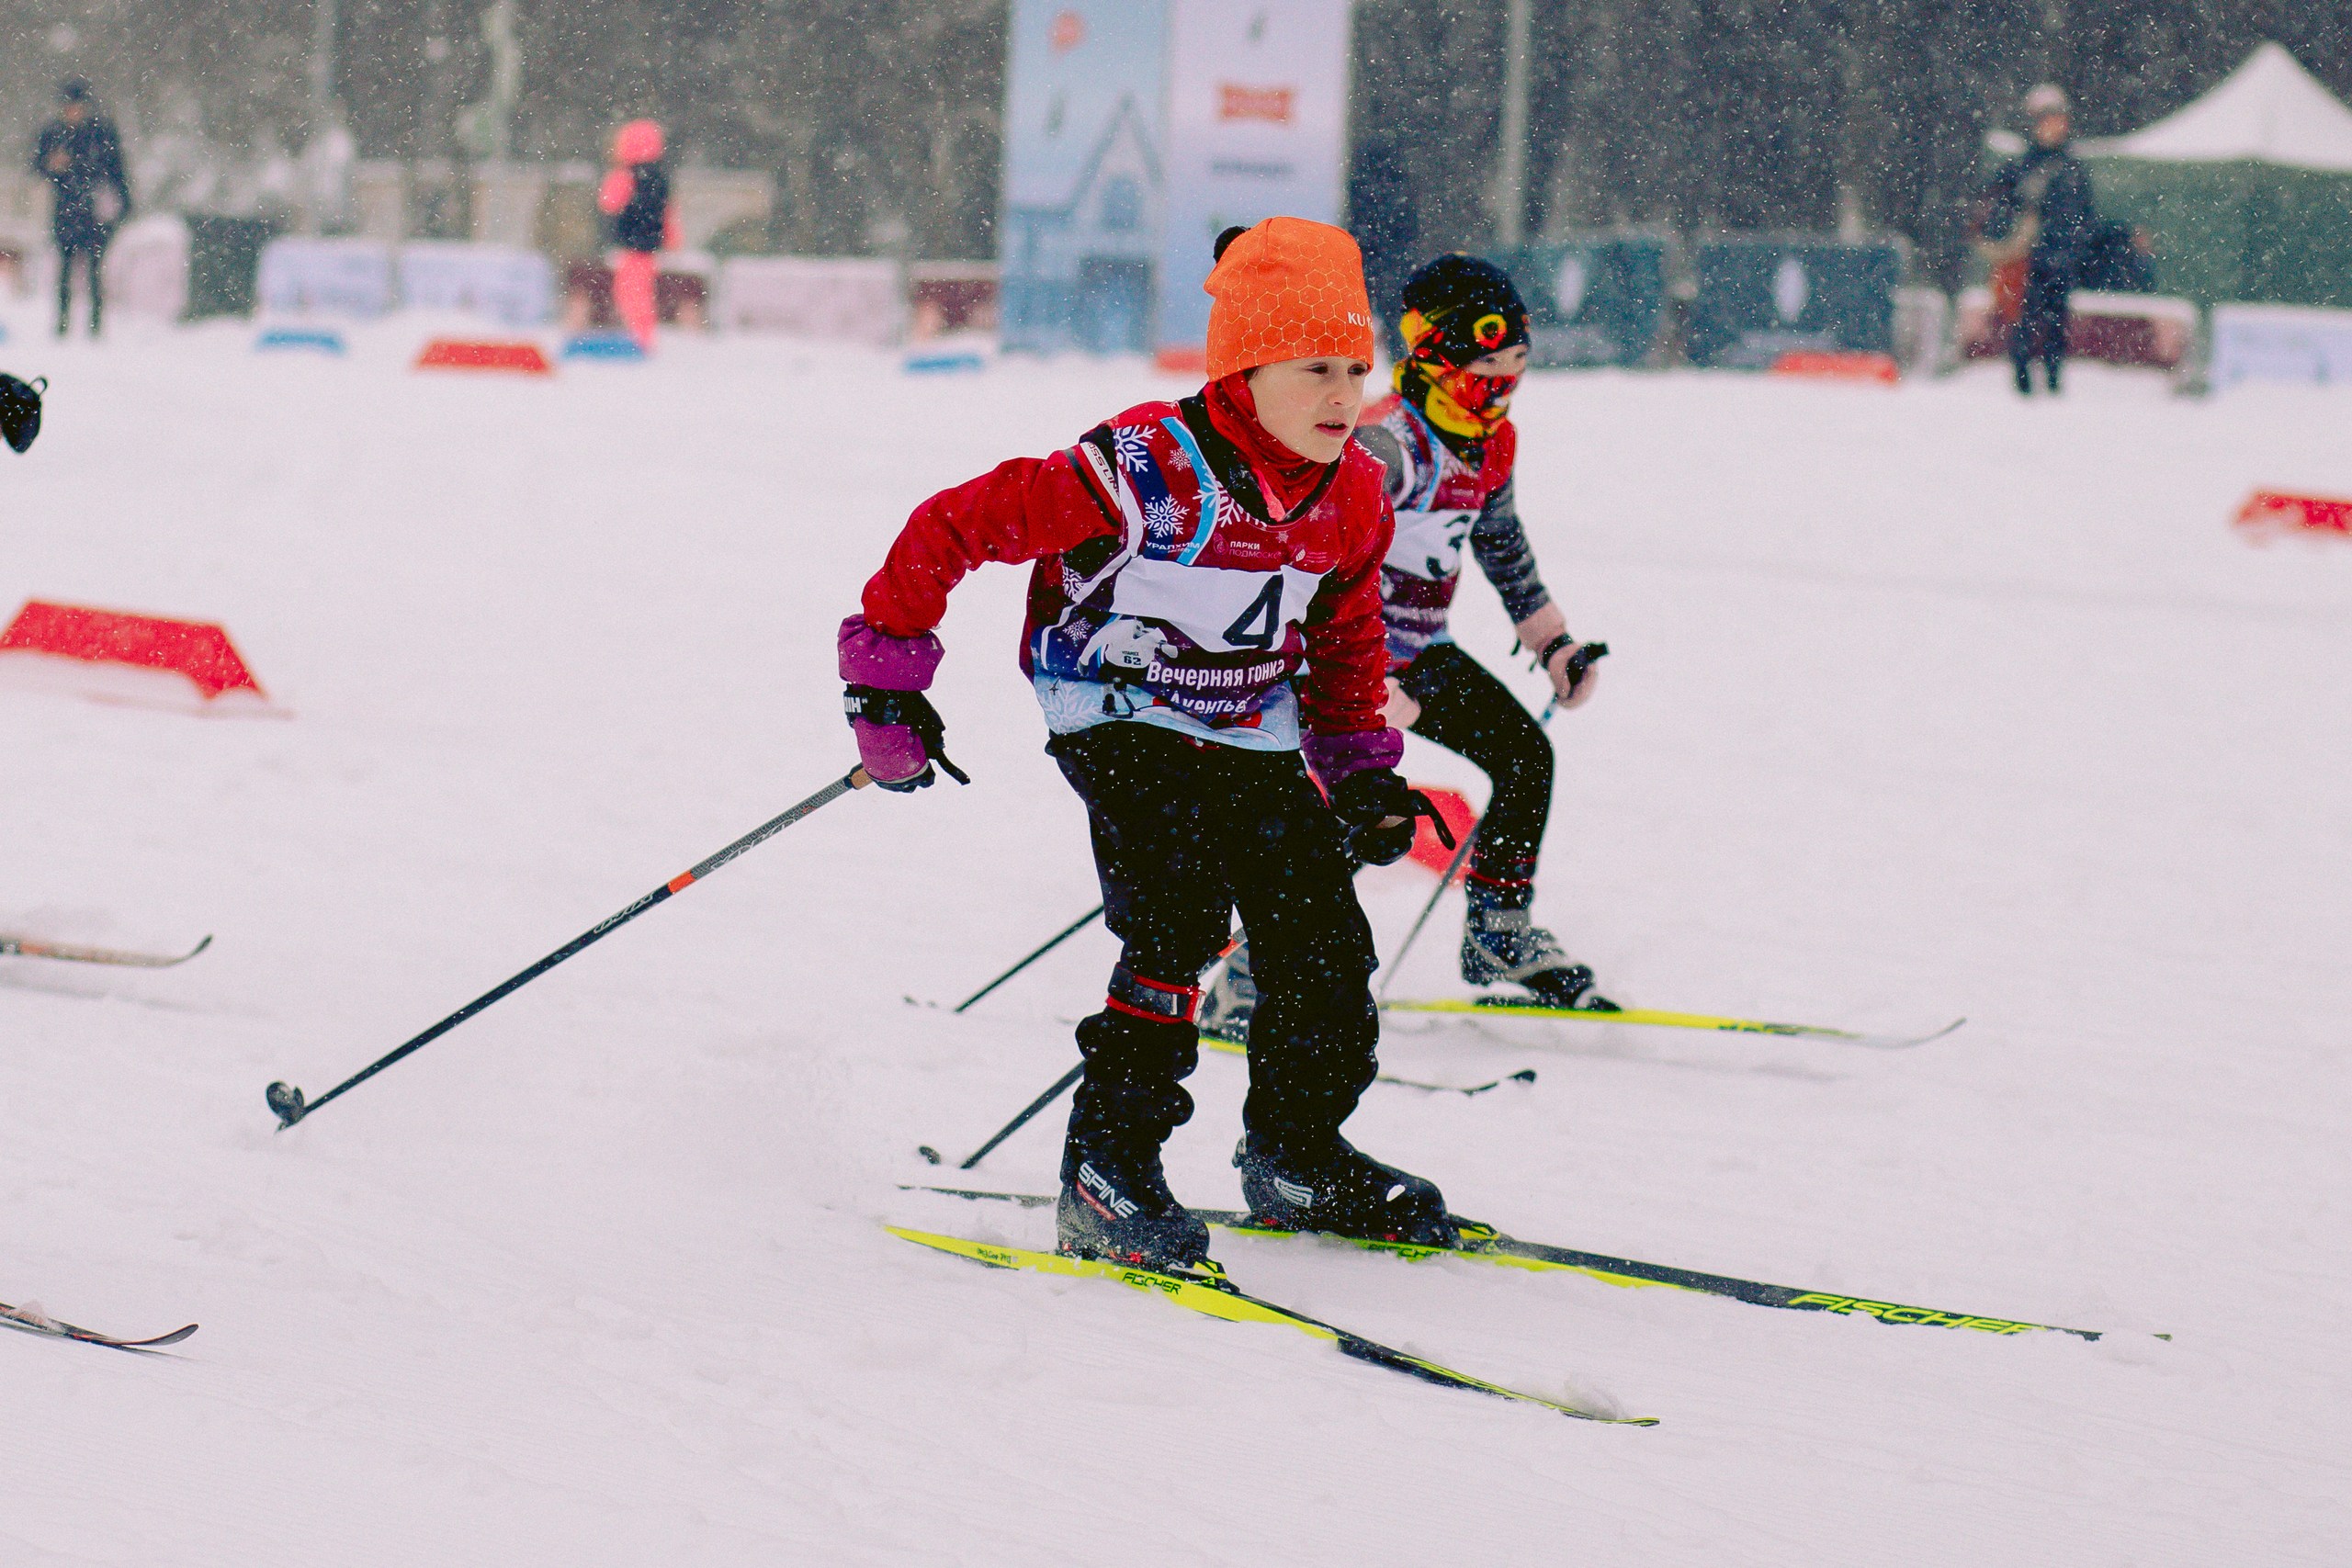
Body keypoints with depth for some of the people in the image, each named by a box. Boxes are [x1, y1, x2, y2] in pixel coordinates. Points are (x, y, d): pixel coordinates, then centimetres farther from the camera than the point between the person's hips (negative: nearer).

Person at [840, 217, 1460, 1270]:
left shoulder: (1353, 499, -5)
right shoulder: (1143, 473, -27)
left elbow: (1345, 639, 16)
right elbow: (951, 528, -21)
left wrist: (1359, 768, 7)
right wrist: (887, 679, -16)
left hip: (1254, 740, 7)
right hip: (1123, 726, -6)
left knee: (1323, 938, 3)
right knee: (1178, 924, -24)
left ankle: (1297, 1155, 24)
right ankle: (1108, 1170, -16)